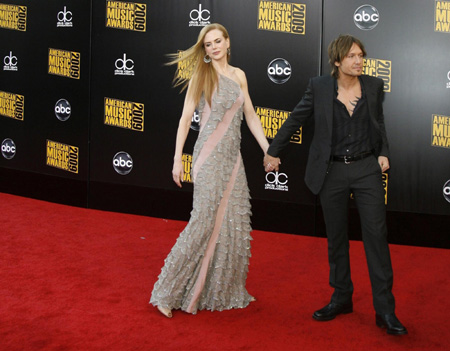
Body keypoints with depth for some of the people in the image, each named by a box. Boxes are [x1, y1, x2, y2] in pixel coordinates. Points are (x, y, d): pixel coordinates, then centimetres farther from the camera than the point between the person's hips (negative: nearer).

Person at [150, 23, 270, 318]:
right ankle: (168, 293, 1)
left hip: (233, 158, 6)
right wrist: (177, 158, -10)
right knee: (205, 222, -8)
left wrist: (269, 150, 8)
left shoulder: (239, 75, 13)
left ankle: (229, 290, 22)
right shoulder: (202, 75, -2)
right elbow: (186, 117, -4)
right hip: (210, 156, -6)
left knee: (234, 223, 8)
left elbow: (251, 116, 14)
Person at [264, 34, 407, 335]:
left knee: (377, 235, -5)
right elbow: (295, 120, 7)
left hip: (367, 169, 0)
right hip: (332, 172, 0)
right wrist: (273, 151, 12)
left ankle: (385, 309, 3)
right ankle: (342, 299, 26)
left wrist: (384, 153, 3)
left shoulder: (374, 86, 2)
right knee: (336, 237, 10)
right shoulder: (320, 87, -3)